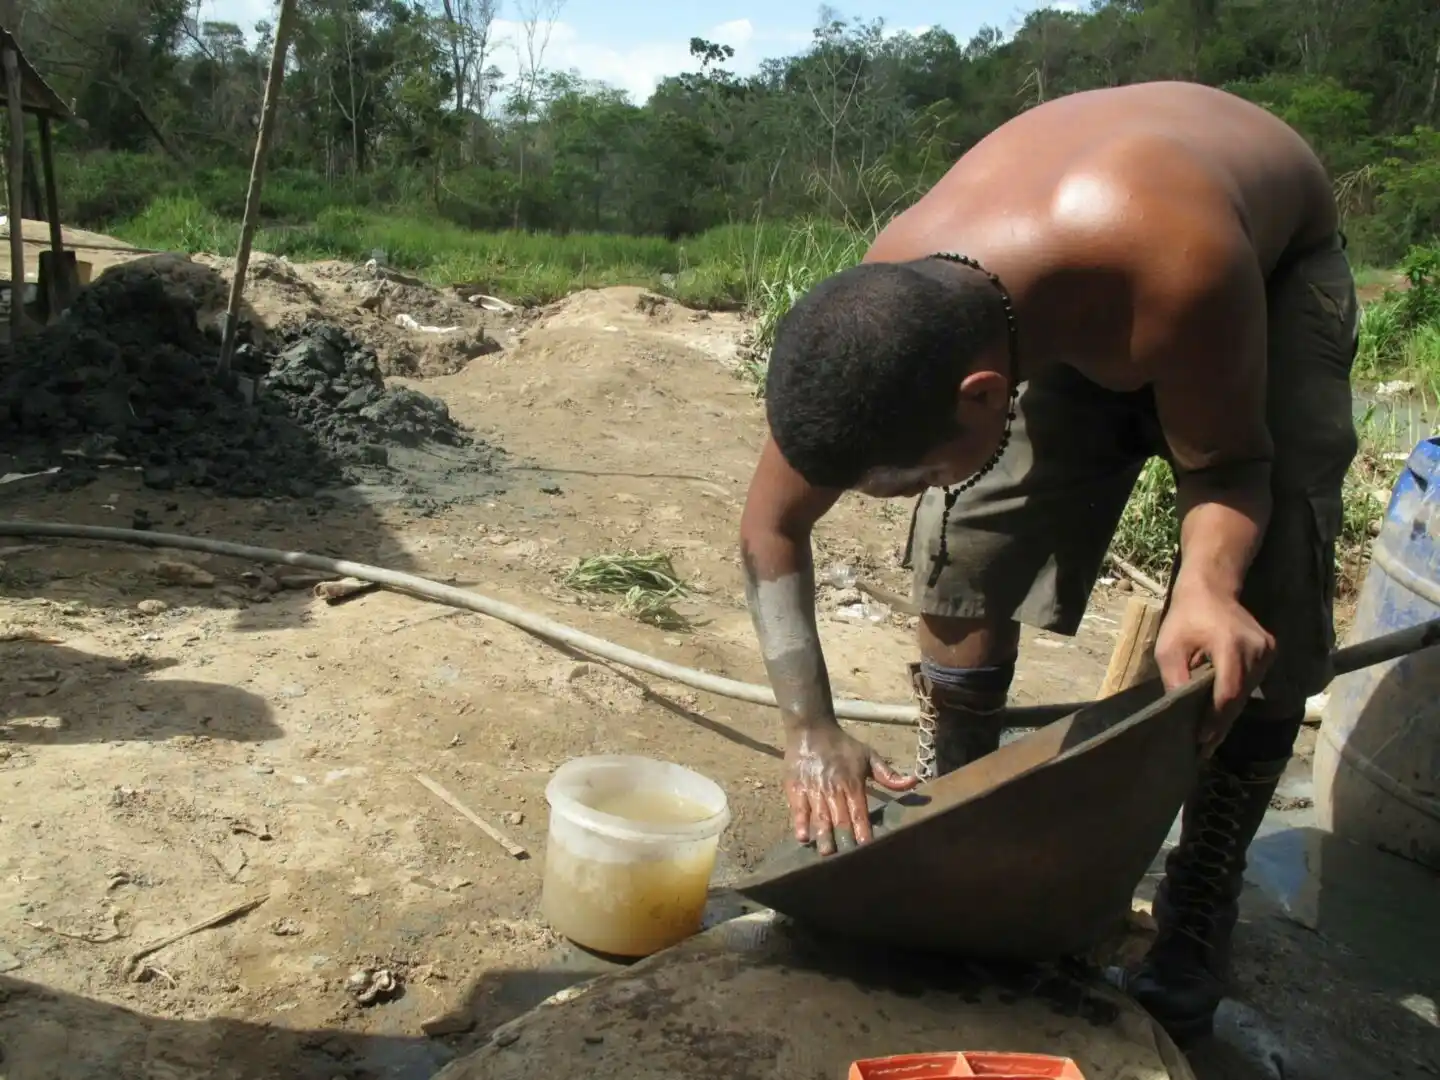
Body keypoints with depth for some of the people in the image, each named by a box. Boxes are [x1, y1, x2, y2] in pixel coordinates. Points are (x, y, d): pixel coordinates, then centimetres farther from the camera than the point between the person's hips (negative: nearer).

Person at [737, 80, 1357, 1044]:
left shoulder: (1176, 266, -46)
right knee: (967, 541, -9)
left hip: (1274, 265, -3)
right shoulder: (883, 325, -31)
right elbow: (771, 530, -18)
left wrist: (1207, 586, -47)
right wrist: (812, 728, -23)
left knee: (1263, 599, -17)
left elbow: (1227, 462, -27)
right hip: (1070, 303, 3)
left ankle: (1201, 910, -1)